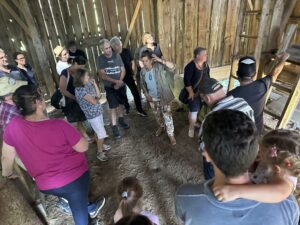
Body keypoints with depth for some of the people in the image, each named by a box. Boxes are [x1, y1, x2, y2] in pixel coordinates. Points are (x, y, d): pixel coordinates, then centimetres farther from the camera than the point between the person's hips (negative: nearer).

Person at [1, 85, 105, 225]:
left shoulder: (13, 126, -15)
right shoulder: (58, 125, -28)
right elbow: (83, 147, -18)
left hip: (46, 186, 5)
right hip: (74, 177, -4)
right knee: (80, 211, 20)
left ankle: (91, 209, 55)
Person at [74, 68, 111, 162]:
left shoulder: (88, 85, 2)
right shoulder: (80, 90, -23)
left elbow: (98, 95, 5)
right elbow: (94, 102, -25)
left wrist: (94, 84, -2)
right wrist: (96, 98, -3)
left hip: (98, 112, 8)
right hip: (92, 115, -8)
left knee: (99, 132, 23)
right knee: (102, 134, -1)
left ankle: (101, 145, 43)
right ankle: (100, 152, 16)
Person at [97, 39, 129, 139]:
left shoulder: (117, 56, -3)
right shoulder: (100, 59, -10)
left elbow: (123, 70, -2)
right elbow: (102, 75, -15)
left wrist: (119, 82, -15)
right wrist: (116, 81, -22)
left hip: (121, 85, 3)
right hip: (110, 87, -3)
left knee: (121, 104, 16)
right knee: (113, 107, -4)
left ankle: (121, 120, 38)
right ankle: (114, 127, 7)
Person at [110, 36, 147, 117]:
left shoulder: (127, 51, -7)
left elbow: (132, 62, 5)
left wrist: (132, 71, -3)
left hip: (129, 75, 0)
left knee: (135, 92, -1)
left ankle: (140, 110, 10)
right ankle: (126, 108, 38)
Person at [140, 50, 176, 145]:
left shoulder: (159, 67, -19)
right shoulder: (143, 71, -4)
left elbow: (172, 67, -32)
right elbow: (142, 84, 9)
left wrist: (160, 60, -34)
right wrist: (146, 94, -3)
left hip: (163, 97, -5)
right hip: (152, 98, 5)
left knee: (167, 116, -1)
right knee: (157, 115, 22)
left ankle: (171, 135, 14)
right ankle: (161, 127, 49)